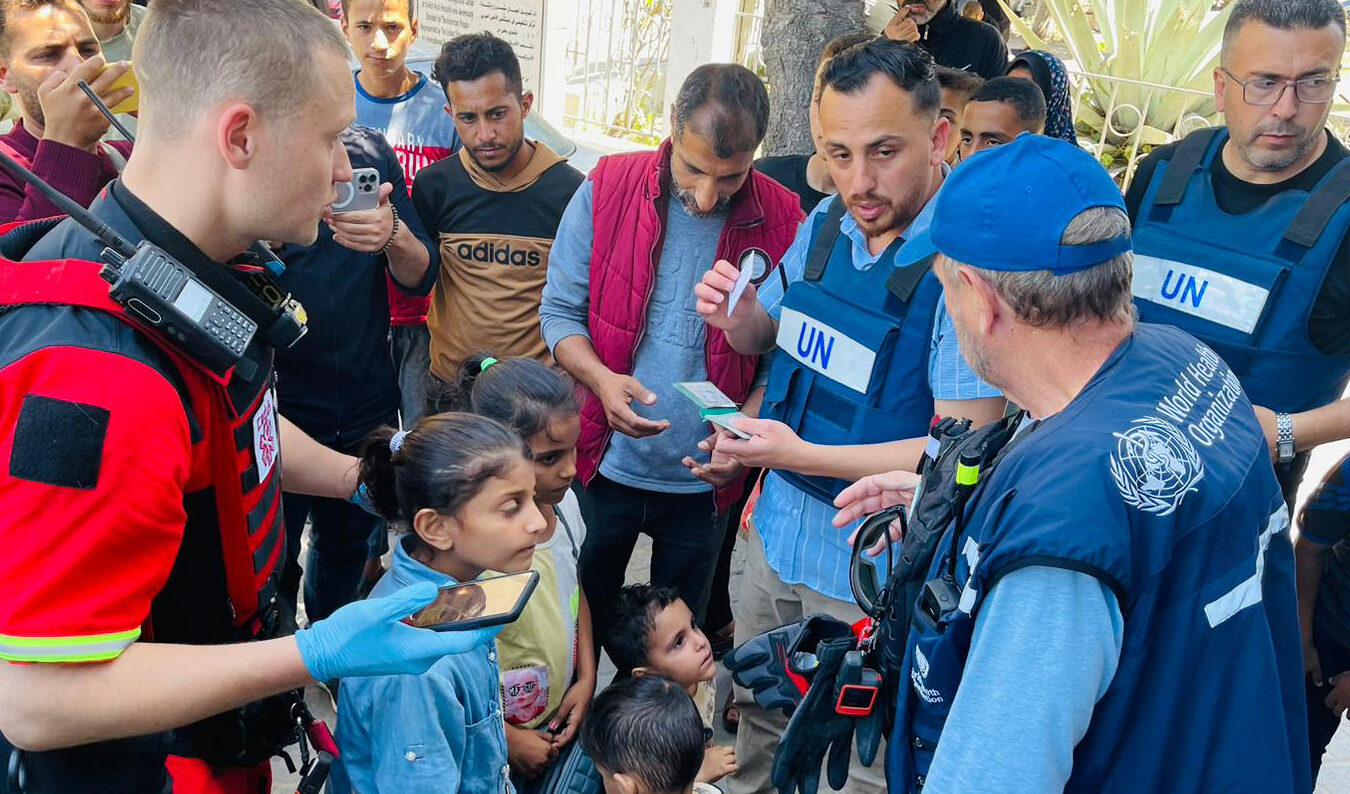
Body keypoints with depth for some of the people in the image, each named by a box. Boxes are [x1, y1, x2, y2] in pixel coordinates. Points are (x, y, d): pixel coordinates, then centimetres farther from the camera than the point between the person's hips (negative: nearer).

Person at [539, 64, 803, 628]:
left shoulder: (784, 222, -11)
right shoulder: (606, 189, -10)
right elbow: (560, 311, -4)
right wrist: (602, 379, -22)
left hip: (707, 480, 0)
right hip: (605, 463, 1)